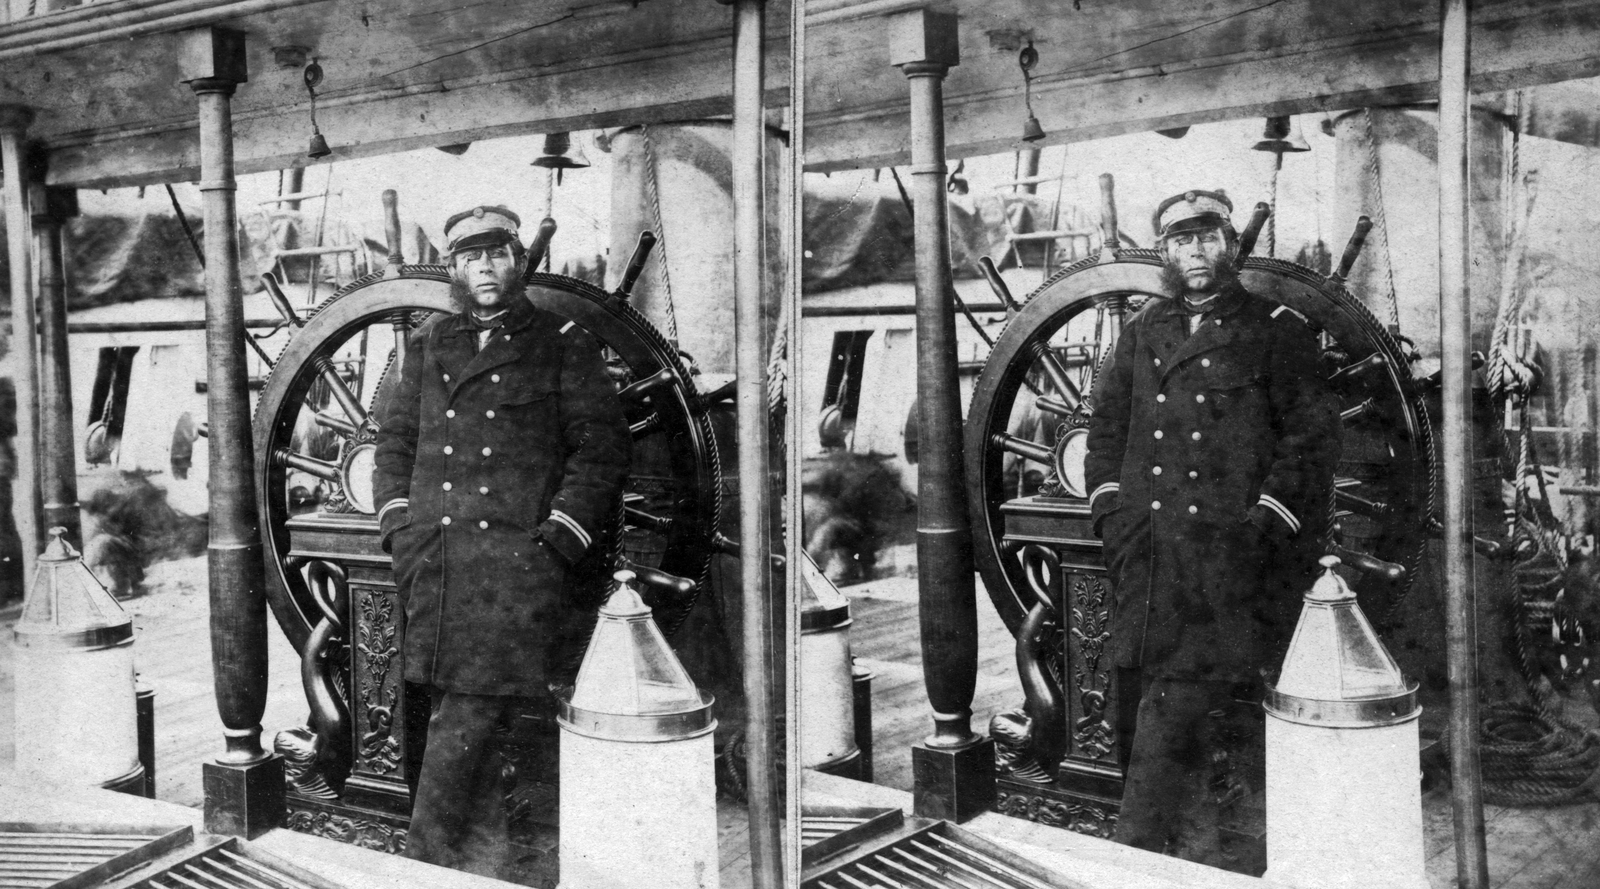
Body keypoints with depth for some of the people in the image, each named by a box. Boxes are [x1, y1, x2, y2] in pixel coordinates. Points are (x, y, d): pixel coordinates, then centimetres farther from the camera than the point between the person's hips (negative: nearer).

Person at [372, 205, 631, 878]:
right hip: (431, 559, 4)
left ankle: (425, 864, -2)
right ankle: (483, 861, 20)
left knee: (470, 715, -12)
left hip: (517, 553, -4)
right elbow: (393, 440, 19)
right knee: (467, 721, 8)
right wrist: (400, 528, 5)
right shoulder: (426, 345, 18)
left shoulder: (563, 345, 6)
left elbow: (602, 445, 1)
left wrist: (555, 539, -8)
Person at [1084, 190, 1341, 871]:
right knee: (1143, 699, 4)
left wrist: (1263, 523, -9)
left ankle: (1135, 858, -7)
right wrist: (1111, 509, 8)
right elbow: (1106, 425, 21)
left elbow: (1312, 435, -1)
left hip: (1225, 554, -5)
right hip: (1144, 553, 5)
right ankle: (1195, 841, 17)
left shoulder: (1278, 331, 5)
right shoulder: (1141, 332, 18)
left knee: (1183, 706, -11)